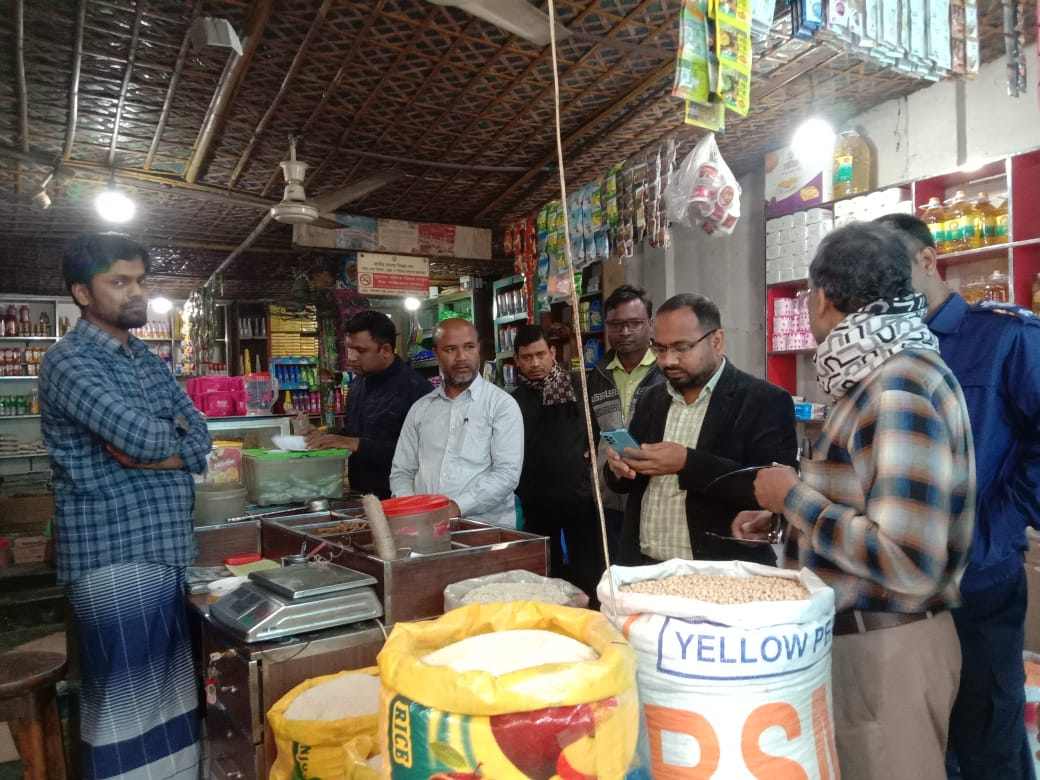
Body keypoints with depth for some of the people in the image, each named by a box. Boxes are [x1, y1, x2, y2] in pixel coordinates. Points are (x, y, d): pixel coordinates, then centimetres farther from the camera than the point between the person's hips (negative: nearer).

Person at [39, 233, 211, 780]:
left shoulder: (150, 362, 14)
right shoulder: (69, 361, -10)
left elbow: (201, 443, 6)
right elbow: (142, 437, -24)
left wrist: (143, 452, -11)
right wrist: (170, 433, -3)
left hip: (168, 548, 7)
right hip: (115, 556, -7)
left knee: (169, 688, 16)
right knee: (127, 696, 3)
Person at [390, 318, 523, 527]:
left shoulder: (502, 404, 2)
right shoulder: (420, 409, 16)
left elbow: (507, 473, -7)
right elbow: (401, 472, 17)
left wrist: (458, 507, -15)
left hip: (486, 526, -3)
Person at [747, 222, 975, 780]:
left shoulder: (901, 388, -23)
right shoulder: (879, 378, 6)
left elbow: (909, 562, -28)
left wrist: (793, 496, -19)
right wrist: (787, 514, 7)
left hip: (884, 650, -9)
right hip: (856, 638, 9)